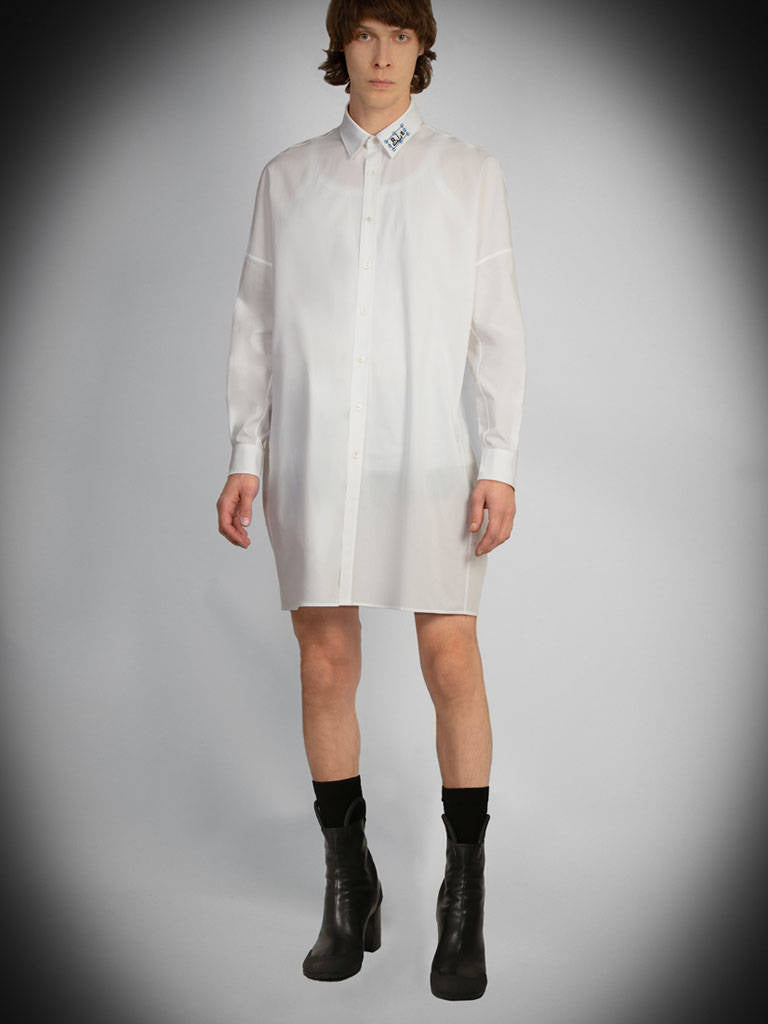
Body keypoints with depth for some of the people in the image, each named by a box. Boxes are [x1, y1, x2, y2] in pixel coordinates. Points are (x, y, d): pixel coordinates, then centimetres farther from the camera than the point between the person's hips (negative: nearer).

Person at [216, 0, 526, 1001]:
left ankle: (464, 903, 11)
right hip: (311, 453, 2)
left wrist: (499, 462, -6)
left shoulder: (470, 170, 8)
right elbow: (257, 322, 10)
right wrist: (244, 456, 3)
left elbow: (496, 324, 3)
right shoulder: (288, 175, 12)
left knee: (452, 665, -3)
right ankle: (350, 892, 19)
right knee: (325, 669, 4)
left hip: (426, 449, -1)